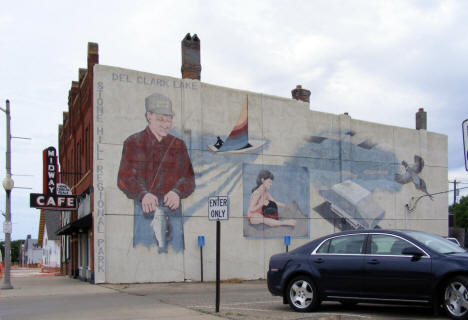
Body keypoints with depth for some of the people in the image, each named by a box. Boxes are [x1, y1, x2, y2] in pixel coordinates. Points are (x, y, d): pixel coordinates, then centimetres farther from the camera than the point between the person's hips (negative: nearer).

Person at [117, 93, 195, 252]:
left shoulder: (178, 145, 15)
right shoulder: (133, 143, 7)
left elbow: (189, 179, 8)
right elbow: (124, 178, -3)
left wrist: (177, 192, -16)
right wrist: (143, 194, -24)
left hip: (172, 210, 2)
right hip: (143, 210, -2)